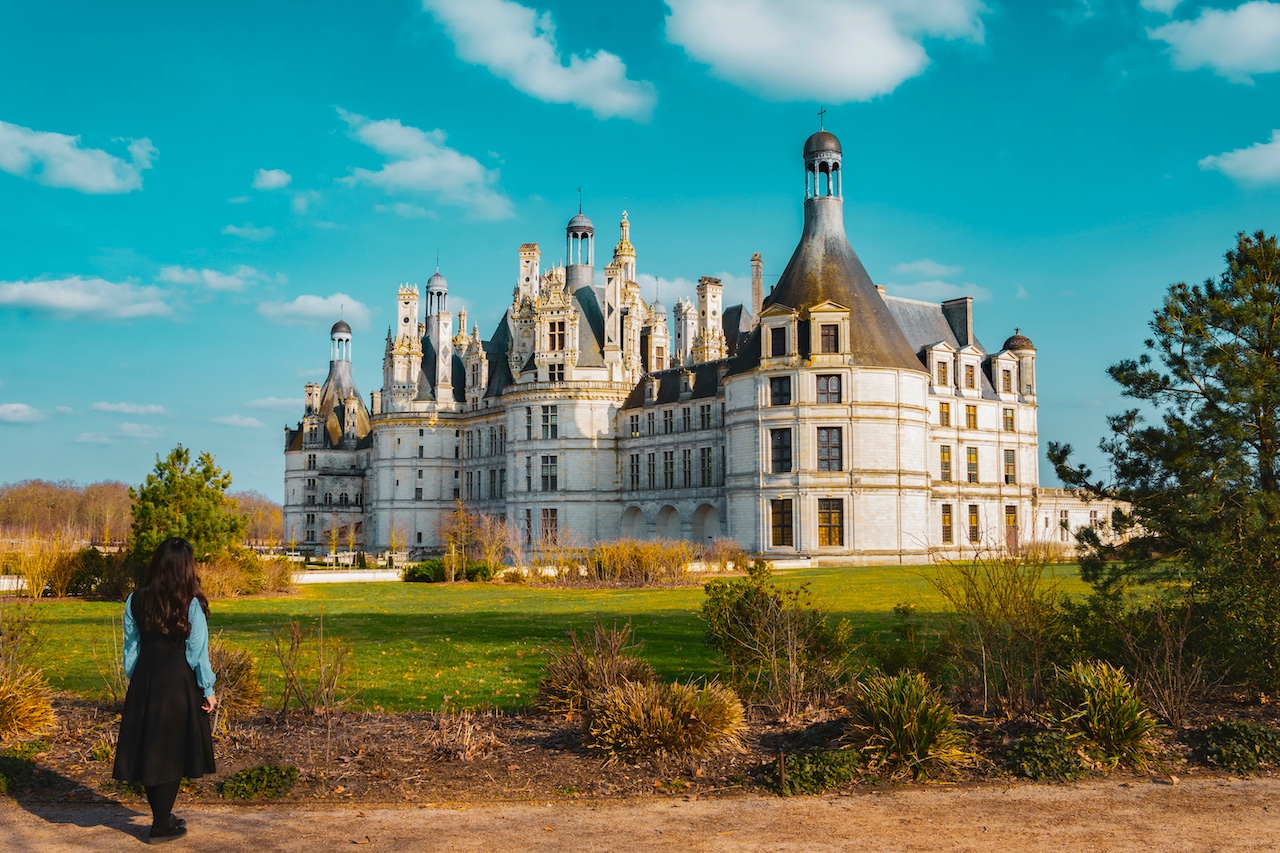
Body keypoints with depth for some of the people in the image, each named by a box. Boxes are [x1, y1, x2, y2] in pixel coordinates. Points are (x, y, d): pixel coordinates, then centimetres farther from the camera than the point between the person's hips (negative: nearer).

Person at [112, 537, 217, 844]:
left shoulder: (136, 601, -2)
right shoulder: (192, 605, -13)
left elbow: (131, 648, 6)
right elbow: (198, 652, -9)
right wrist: (208, 690, 1)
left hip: (144, 684, 4)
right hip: (179, 685, -4)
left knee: (147, 750, 15)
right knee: (171, 752, 7)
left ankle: (162, 816, 29)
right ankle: (161, 827, 13)